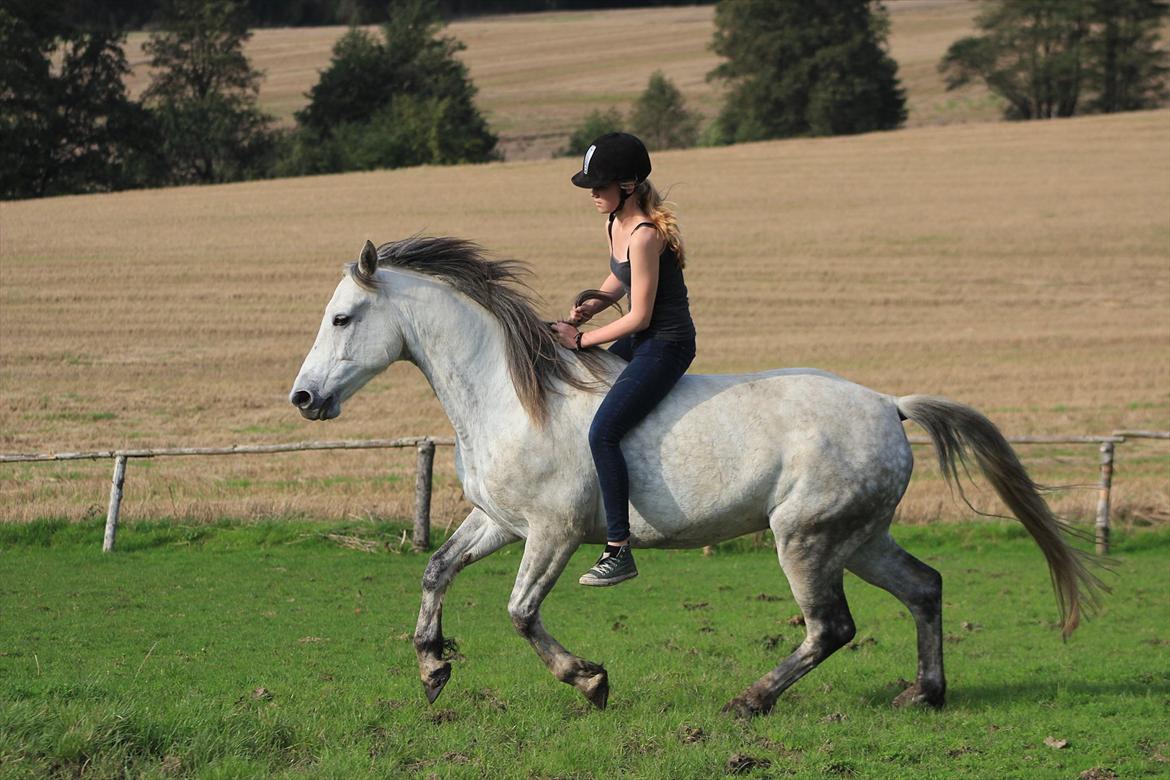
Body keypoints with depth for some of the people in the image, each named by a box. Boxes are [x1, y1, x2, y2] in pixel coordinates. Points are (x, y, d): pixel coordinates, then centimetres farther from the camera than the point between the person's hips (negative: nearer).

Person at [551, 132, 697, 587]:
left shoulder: (645, 236, -24)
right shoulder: (615, 223, 5)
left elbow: (639, 316, -22)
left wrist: (581, 340, -13)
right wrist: (590, 305, 1)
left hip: (667, 344, -11)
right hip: (640, 341, 11)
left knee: (603, 432, -21)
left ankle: (619, 551, -19)